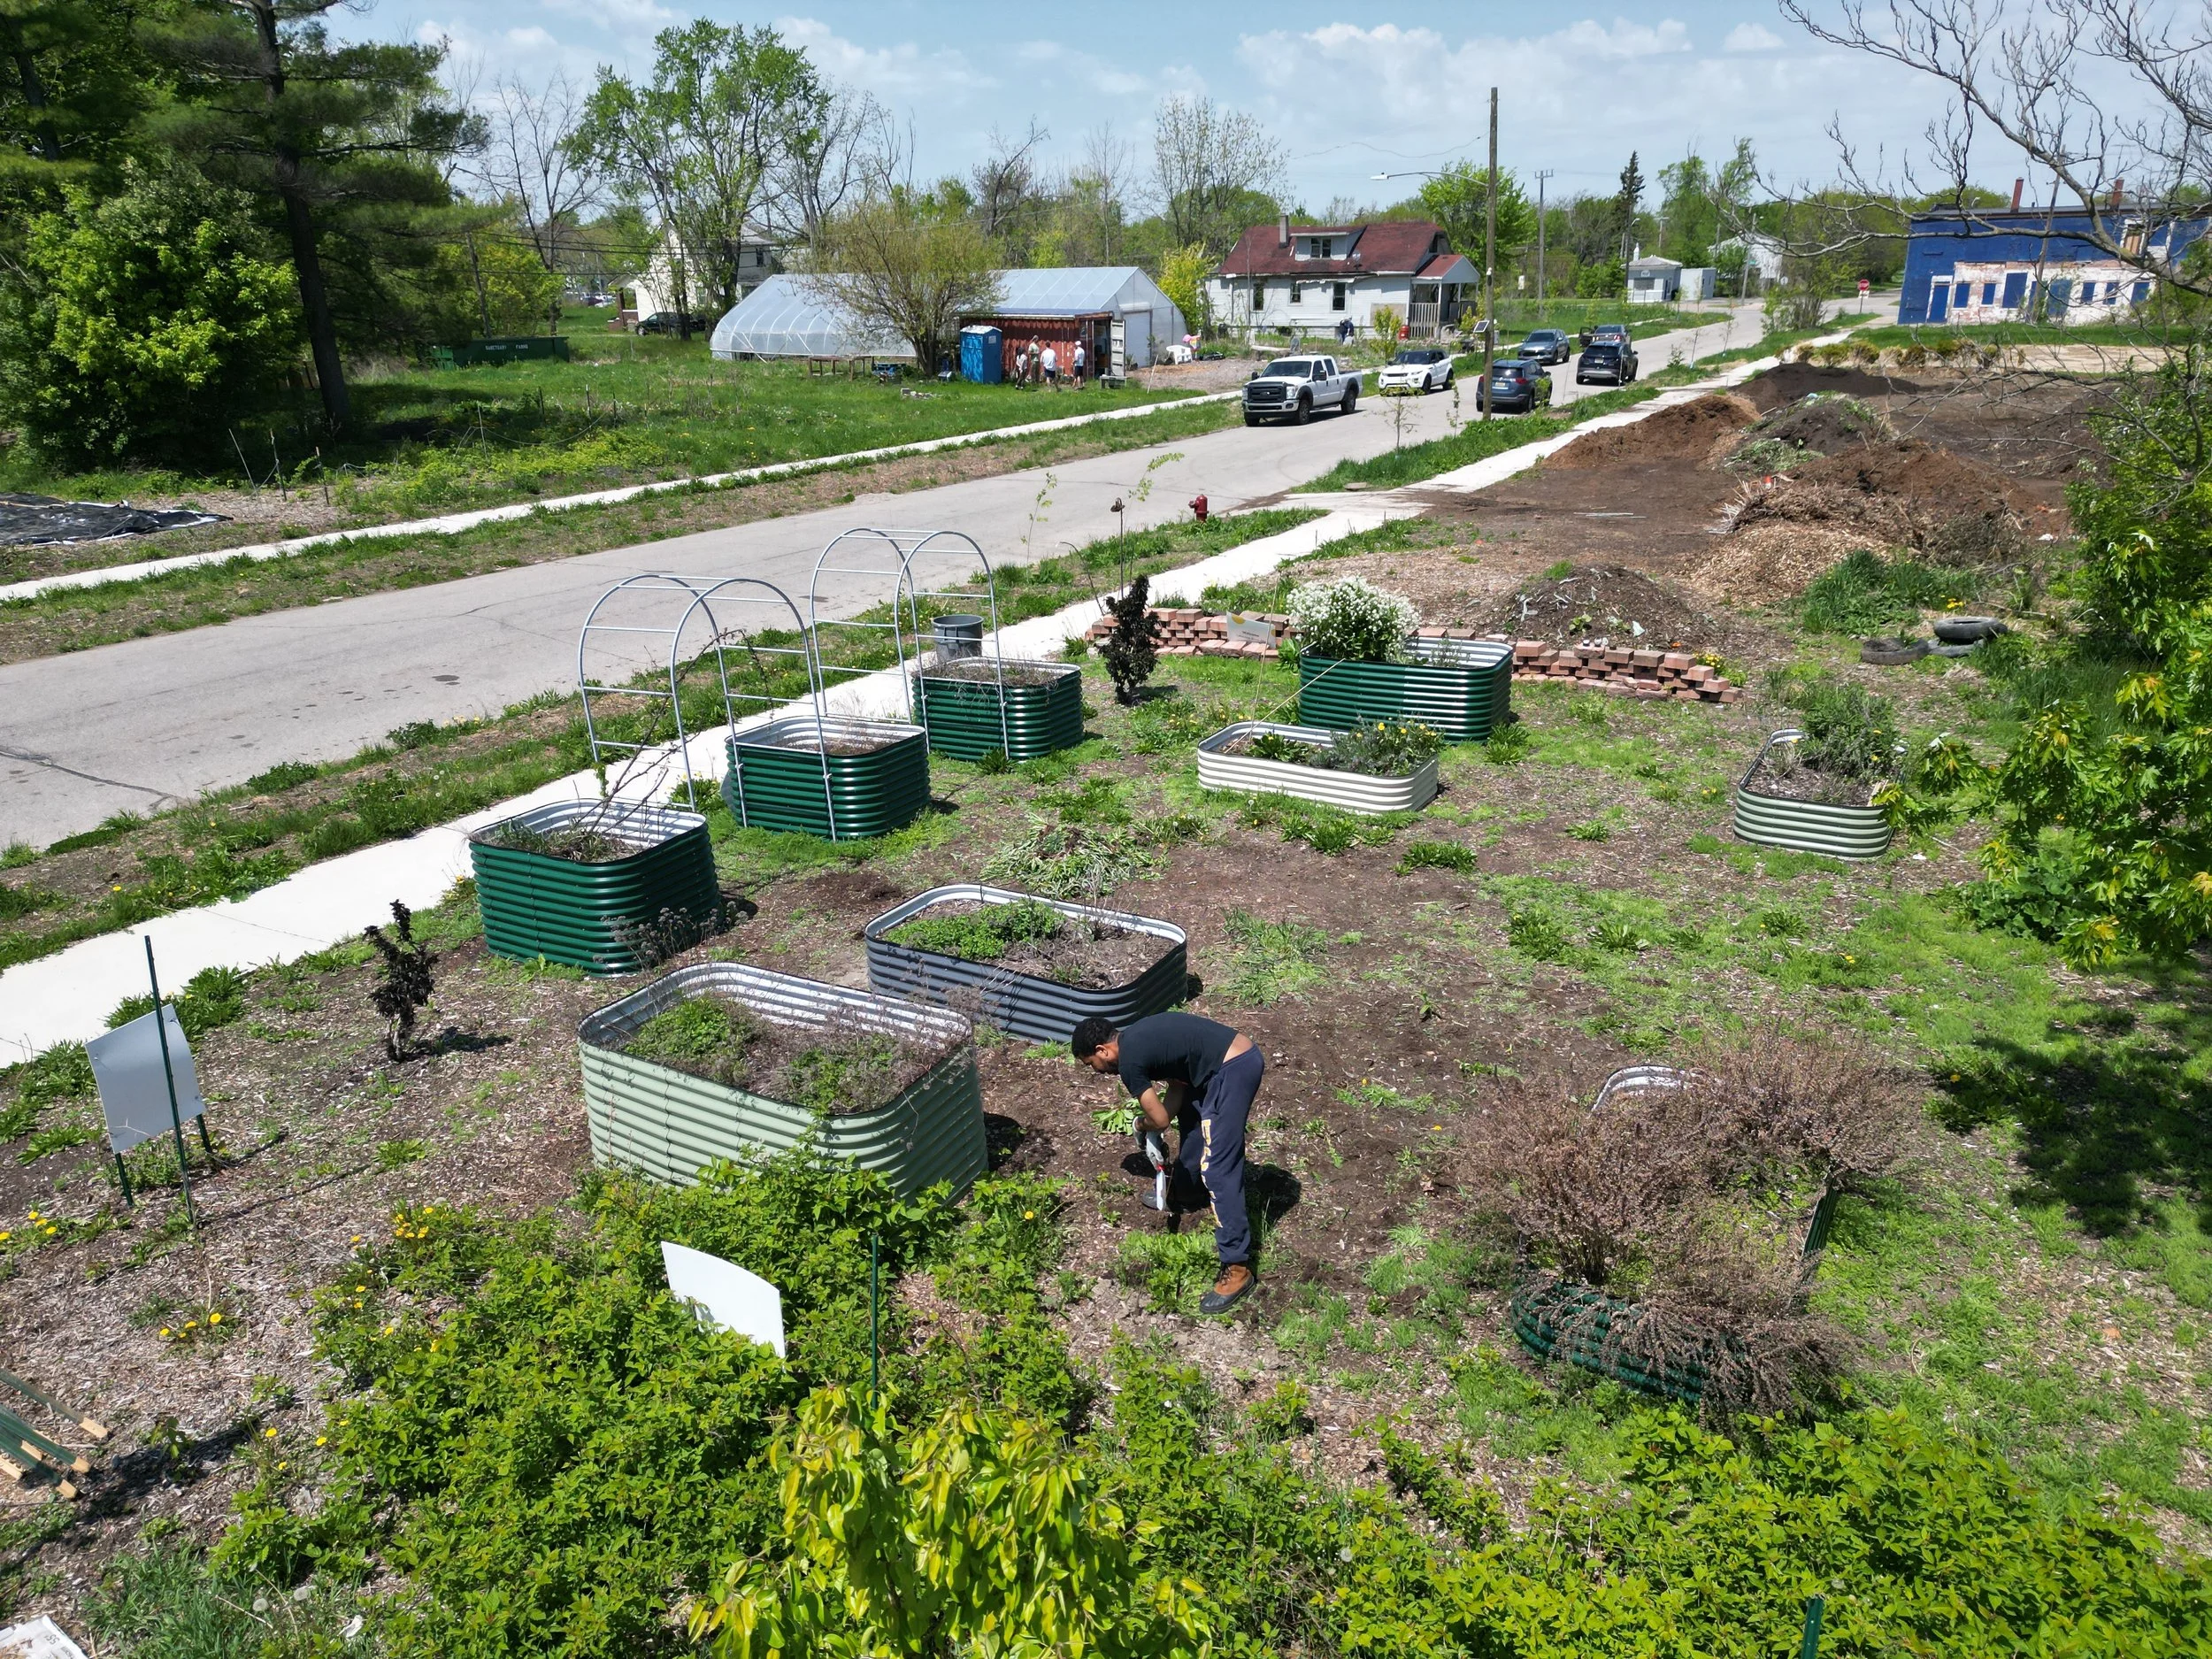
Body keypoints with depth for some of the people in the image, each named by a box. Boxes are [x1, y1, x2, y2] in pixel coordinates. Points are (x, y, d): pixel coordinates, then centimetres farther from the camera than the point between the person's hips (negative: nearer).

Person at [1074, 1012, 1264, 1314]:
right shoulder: (1135, 1037, 16)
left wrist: (1144, 1124, 18)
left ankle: (1237, 1268, -6)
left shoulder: (1129, 1060, -10)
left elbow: (1160, 1121, -3)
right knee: (1193, 1124, 32)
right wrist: (1156, 1113, 16)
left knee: (1216, 1169, -8)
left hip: (1234, 1069, -10)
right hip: (1242, 1054, 10)